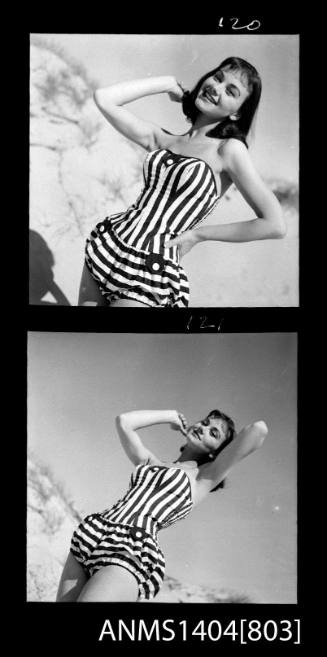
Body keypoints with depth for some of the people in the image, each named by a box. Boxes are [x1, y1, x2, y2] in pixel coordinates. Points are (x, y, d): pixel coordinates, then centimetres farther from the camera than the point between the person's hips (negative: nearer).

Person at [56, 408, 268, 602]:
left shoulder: (204, 477, 8)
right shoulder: (149, 462, 25)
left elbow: (259, 429, 0)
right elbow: (124, 421, 28)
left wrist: (232, 440, 21)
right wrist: (172, 416, 32)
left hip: (131, 553, -6)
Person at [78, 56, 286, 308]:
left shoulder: (229, 149, -6)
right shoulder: (161, 139, 8)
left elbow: (275, 225, -13)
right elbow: (104, 98, 7)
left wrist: (198, 233, -6)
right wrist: (169, 83, 9)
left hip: (149, 276, -5)